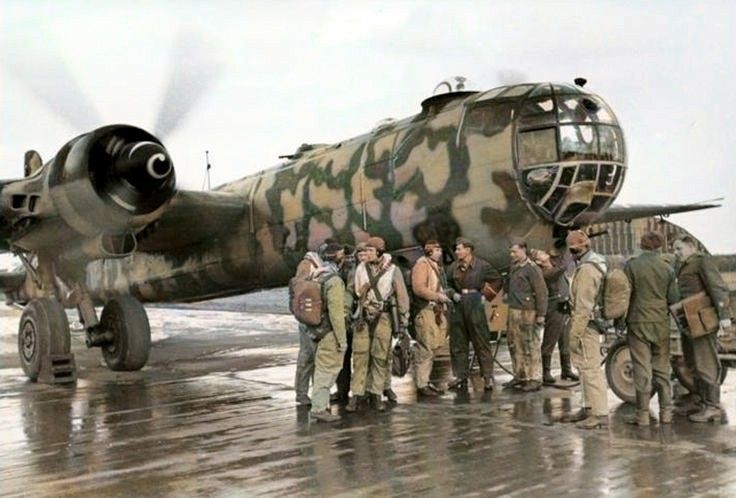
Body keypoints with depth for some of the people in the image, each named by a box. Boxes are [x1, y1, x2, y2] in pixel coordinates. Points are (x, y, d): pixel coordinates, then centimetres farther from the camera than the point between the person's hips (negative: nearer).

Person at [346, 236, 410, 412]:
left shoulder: (392, 270, -1)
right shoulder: (361, 268, 6)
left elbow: (402, 297, 2)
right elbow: (352, 290, 16)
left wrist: (403, 322, 1)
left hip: (383, 317, -2)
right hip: (363, 317, 2)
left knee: (380, 357, 2)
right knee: (360, 356, -2)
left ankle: (376, 394, 12)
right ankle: (356, 394, 3)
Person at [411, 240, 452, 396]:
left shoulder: (437, 265, 20)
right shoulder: (422, 264, -9)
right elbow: (418, 288, -20)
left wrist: (445, 296, 11)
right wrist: (437, 296, -20)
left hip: (438, 311, 10)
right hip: (426, 311, -10)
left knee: (433, 348, 13)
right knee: (425, 349, -9)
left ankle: (425, 381, 22)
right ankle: (421, 385, -3)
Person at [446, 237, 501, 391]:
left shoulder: (482, 265, -2)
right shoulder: (454, 267, 7)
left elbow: (498, 280, 6)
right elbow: (448, 285, 18)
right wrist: (453, 294, -2)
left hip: (475, 304, -4)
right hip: (459, 306, 4)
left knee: (482, 342, -3)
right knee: (458, 343, 5)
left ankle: (488, 377, 2)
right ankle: (460, 377, 14)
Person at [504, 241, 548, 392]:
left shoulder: (532, 269, -11)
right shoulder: (513, 266, 14)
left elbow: (541, 292, -14)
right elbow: (508, 281, 36)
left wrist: (541, 314, -15)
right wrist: (506, 292, 19)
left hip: (527, 312, -9)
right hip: (513, 311, 9)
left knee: (531, 346, -6)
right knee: (515, 345, 13)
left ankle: (535, 379, -1)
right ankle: (520, 375, 23)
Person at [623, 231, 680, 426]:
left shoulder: (632, 266, -7)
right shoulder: (667, 268, 1)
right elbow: (673, 299, 1)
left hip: (638, 322, -3)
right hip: (661, 322, 3)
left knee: (642, 369, -1)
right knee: (662, 368, 11)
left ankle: (643, 415, 2)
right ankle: (666, 412, 14)